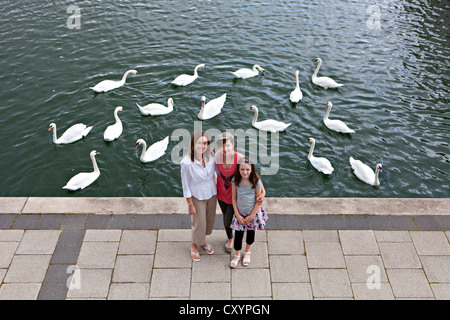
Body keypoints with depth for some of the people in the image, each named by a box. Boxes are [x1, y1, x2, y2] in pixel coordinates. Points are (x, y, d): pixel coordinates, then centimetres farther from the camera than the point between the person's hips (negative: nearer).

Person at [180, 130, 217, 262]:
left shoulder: (210, 156, -14)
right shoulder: (186, 163, -27)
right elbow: (186, 186, -17)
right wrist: (190, 204, -11)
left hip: (212, 194, 5)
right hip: (197, 197, -5)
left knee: (209, 220, 21)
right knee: (199, 223, 9)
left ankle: (203, 241, 50)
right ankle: (194, 245, 39)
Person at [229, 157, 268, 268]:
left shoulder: (256, 182, -19)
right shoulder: (235, 181, -14)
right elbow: (234, 198, -4)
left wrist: (251, 216, -10)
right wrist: (237, 215, -6)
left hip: (253, 213, 0)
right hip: (240, 213, 1)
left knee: (251, 233, 18)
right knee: (238, 234, 8)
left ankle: (247, 252, 46)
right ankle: (237, 254, 34)